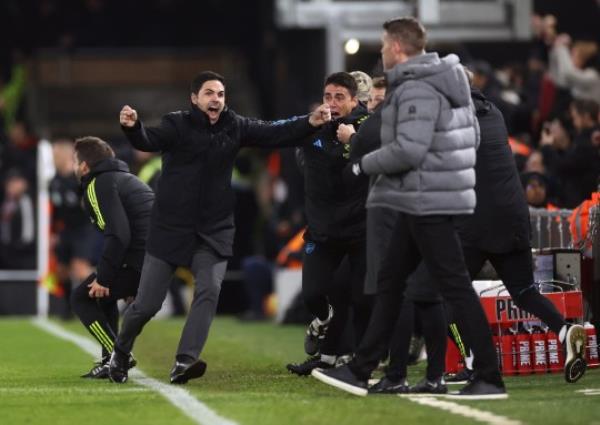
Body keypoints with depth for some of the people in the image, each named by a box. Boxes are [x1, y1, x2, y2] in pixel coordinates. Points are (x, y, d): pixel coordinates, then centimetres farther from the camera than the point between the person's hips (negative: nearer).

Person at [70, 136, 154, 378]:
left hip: (141, 259, -9)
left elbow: (118, 236, -17)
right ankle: (112, 358, 19)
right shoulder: (126, 178, 26)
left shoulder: (98, 186, -4)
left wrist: (104, 279, -12)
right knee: (103, 295, 27)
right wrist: (129, 282, 27)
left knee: (82, 298, 3)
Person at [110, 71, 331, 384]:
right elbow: (149, 141, -26)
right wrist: (133, 128, -49)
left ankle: (184, 363, -20)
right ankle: (120, 353, 27)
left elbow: (275, 134, -3)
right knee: (147, 304, 1)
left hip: (214, 229, 3)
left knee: (210, 289, -18)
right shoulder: (177, 125, -9)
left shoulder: (234, 127, 2)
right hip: (171, 227, -3)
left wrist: (311, 123, -19)